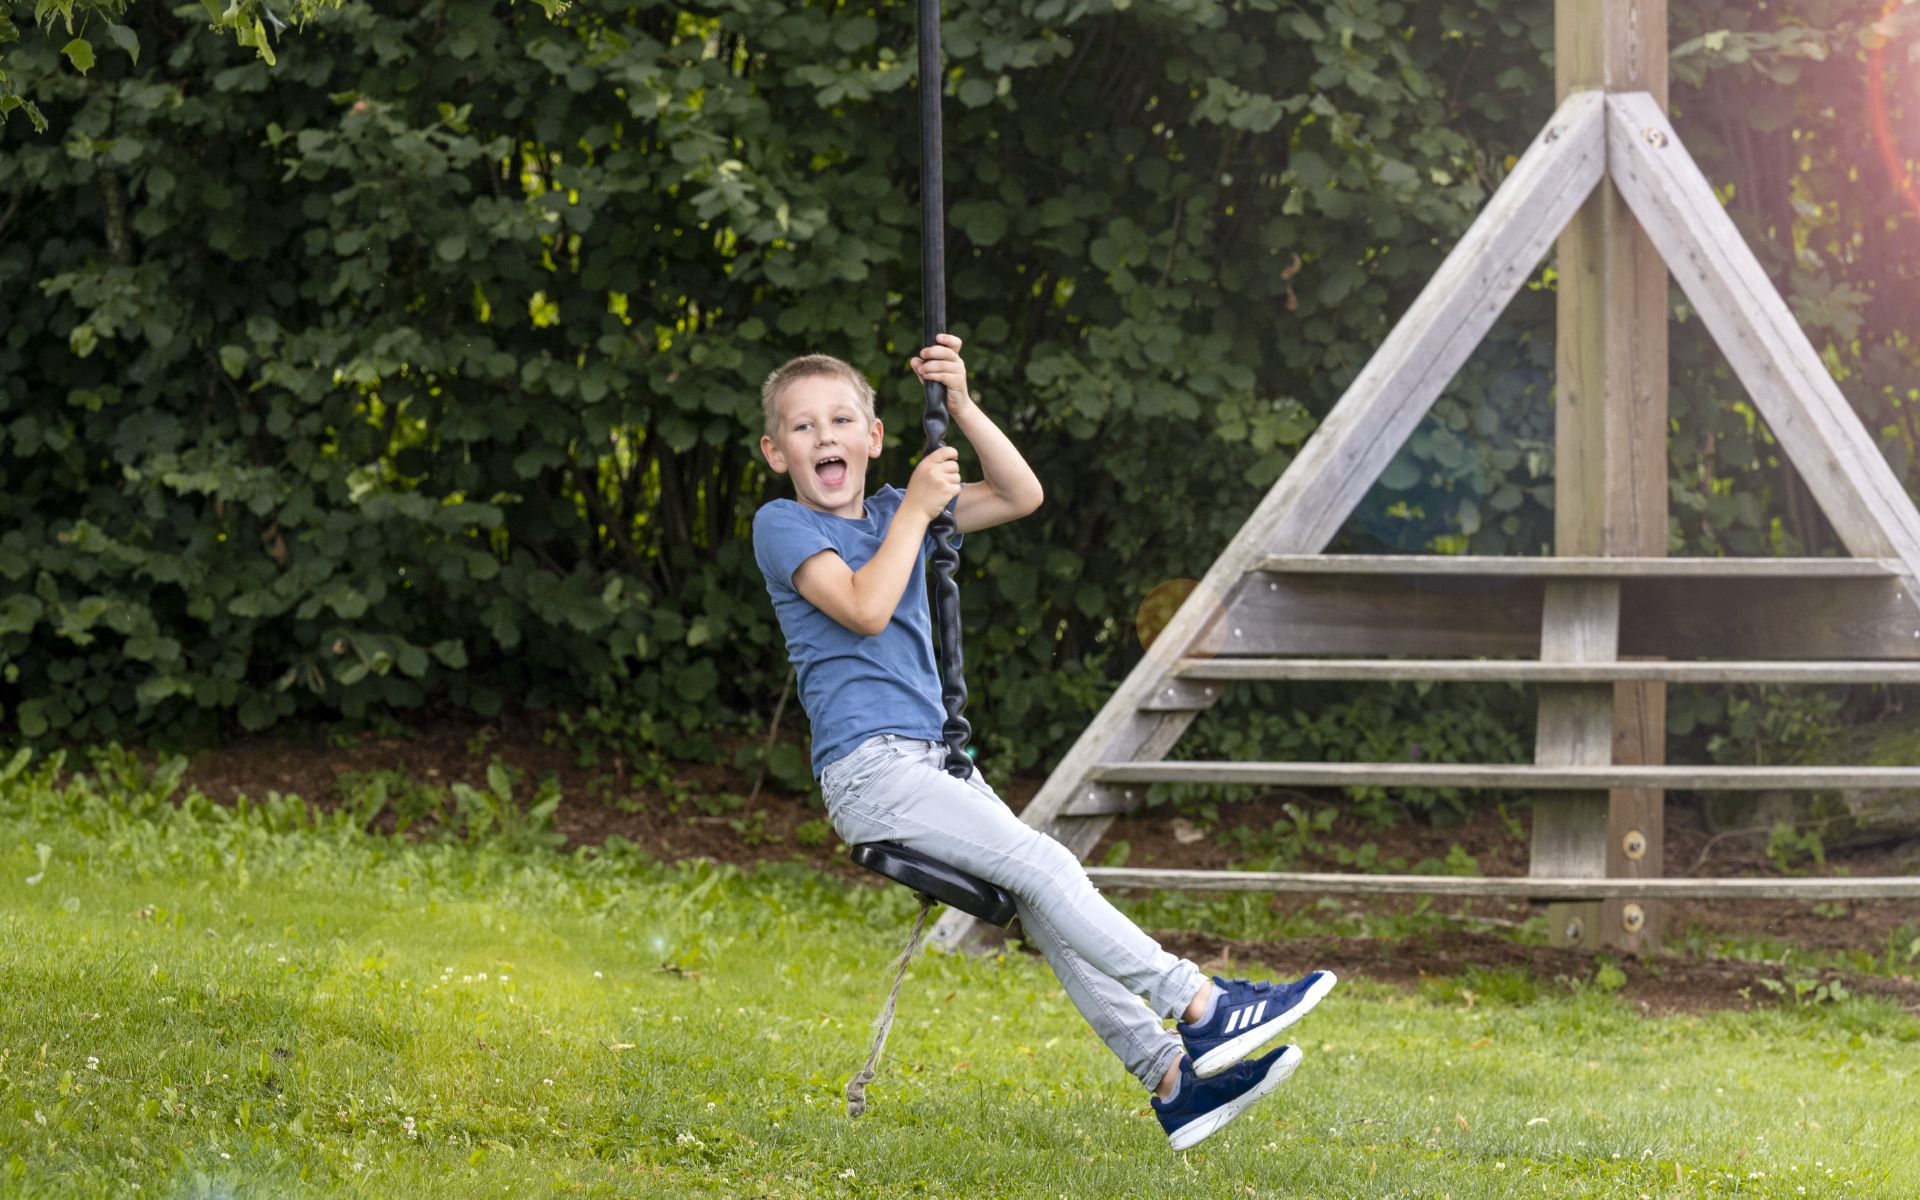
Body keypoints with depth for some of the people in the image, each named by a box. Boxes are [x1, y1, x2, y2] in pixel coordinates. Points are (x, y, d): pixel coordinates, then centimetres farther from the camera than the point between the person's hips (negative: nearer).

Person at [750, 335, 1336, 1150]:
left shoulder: (895, 513, 18)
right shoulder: (781, 527, -3)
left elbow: (1022, 496, 11)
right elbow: (864, 607, -19)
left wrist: (961, 407, 0)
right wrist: (916, 510, -11)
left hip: (932, 762, 7)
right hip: (867, 769, -7)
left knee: (1044, 905, -4)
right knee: (1042, 866, -19)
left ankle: (1171, 1077, -9)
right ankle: (1200, 1008, -22)